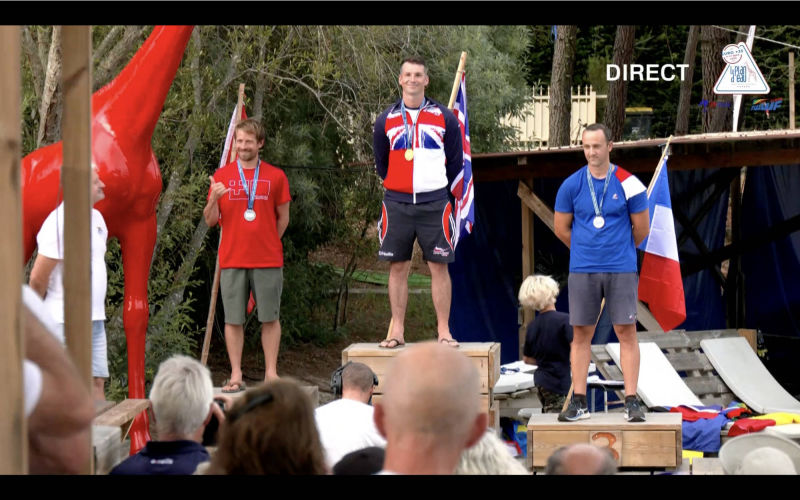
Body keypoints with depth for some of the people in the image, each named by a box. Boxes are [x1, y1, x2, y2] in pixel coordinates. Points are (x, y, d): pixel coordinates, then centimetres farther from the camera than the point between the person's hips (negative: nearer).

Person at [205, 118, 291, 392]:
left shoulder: (276, 176, 6)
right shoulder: (222, 176, 7)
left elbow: (283, 219, 12)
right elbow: (210, 221, 4)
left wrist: (266, 244, 5)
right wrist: (214, 199, -14)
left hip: (268, 261, 0)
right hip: (231, 260, 0)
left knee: (270, 318, 2)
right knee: (233, 319, 1)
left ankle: (271, 373, 9)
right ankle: (236, 376, 6)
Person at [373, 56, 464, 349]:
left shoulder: (444, 118, 4)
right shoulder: (386, 120, 7)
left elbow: (455, 162, 11)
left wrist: (436, 187, 11)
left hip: (435, 204, -1)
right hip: (397, 205, 1)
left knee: (439, 267, -2)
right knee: (397, 267, 2)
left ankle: (444, 331, 2)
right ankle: (397, 331, 7)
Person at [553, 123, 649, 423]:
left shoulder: (628, 184, -2)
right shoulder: (571, 185, 2)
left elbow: (641, 229, 7)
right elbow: (561, 228, 12)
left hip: (621, 269, -1)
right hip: (582, 270, 2)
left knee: (626, 332, -4)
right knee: (581, 333, 3)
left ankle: (631, 402, -2)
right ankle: (578, 402, 7)